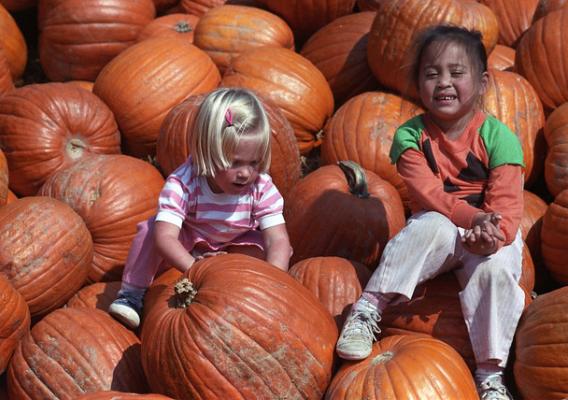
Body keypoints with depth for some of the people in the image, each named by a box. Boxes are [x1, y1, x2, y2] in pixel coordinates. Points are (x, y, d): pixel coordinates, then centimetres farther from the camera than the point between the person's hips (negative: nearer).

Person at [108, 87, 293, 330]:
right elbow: (165, 236, -45)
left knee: (259, 246, -27)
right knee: (151, 227, -29)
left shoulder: (261, 188, -25)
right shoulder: (182, 184, -34)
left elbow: (278, 241, -31)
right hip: (185, 253, -2)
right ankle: (131, 295, -18)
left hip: (232, 253, 2)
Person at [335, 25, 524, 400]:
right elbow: (428, 193, -19)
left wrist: (493, 235, -40)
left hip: (491, 236, 0)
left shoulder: (499, 138, -10)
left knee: (496, 268, -32)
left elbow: (506, 204, -17)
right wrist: (472, 217, -36)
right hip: (439, 232, 0)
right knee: (432, 226, -34)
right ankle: (369, 306, -30)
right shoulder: (411, 135, -7)